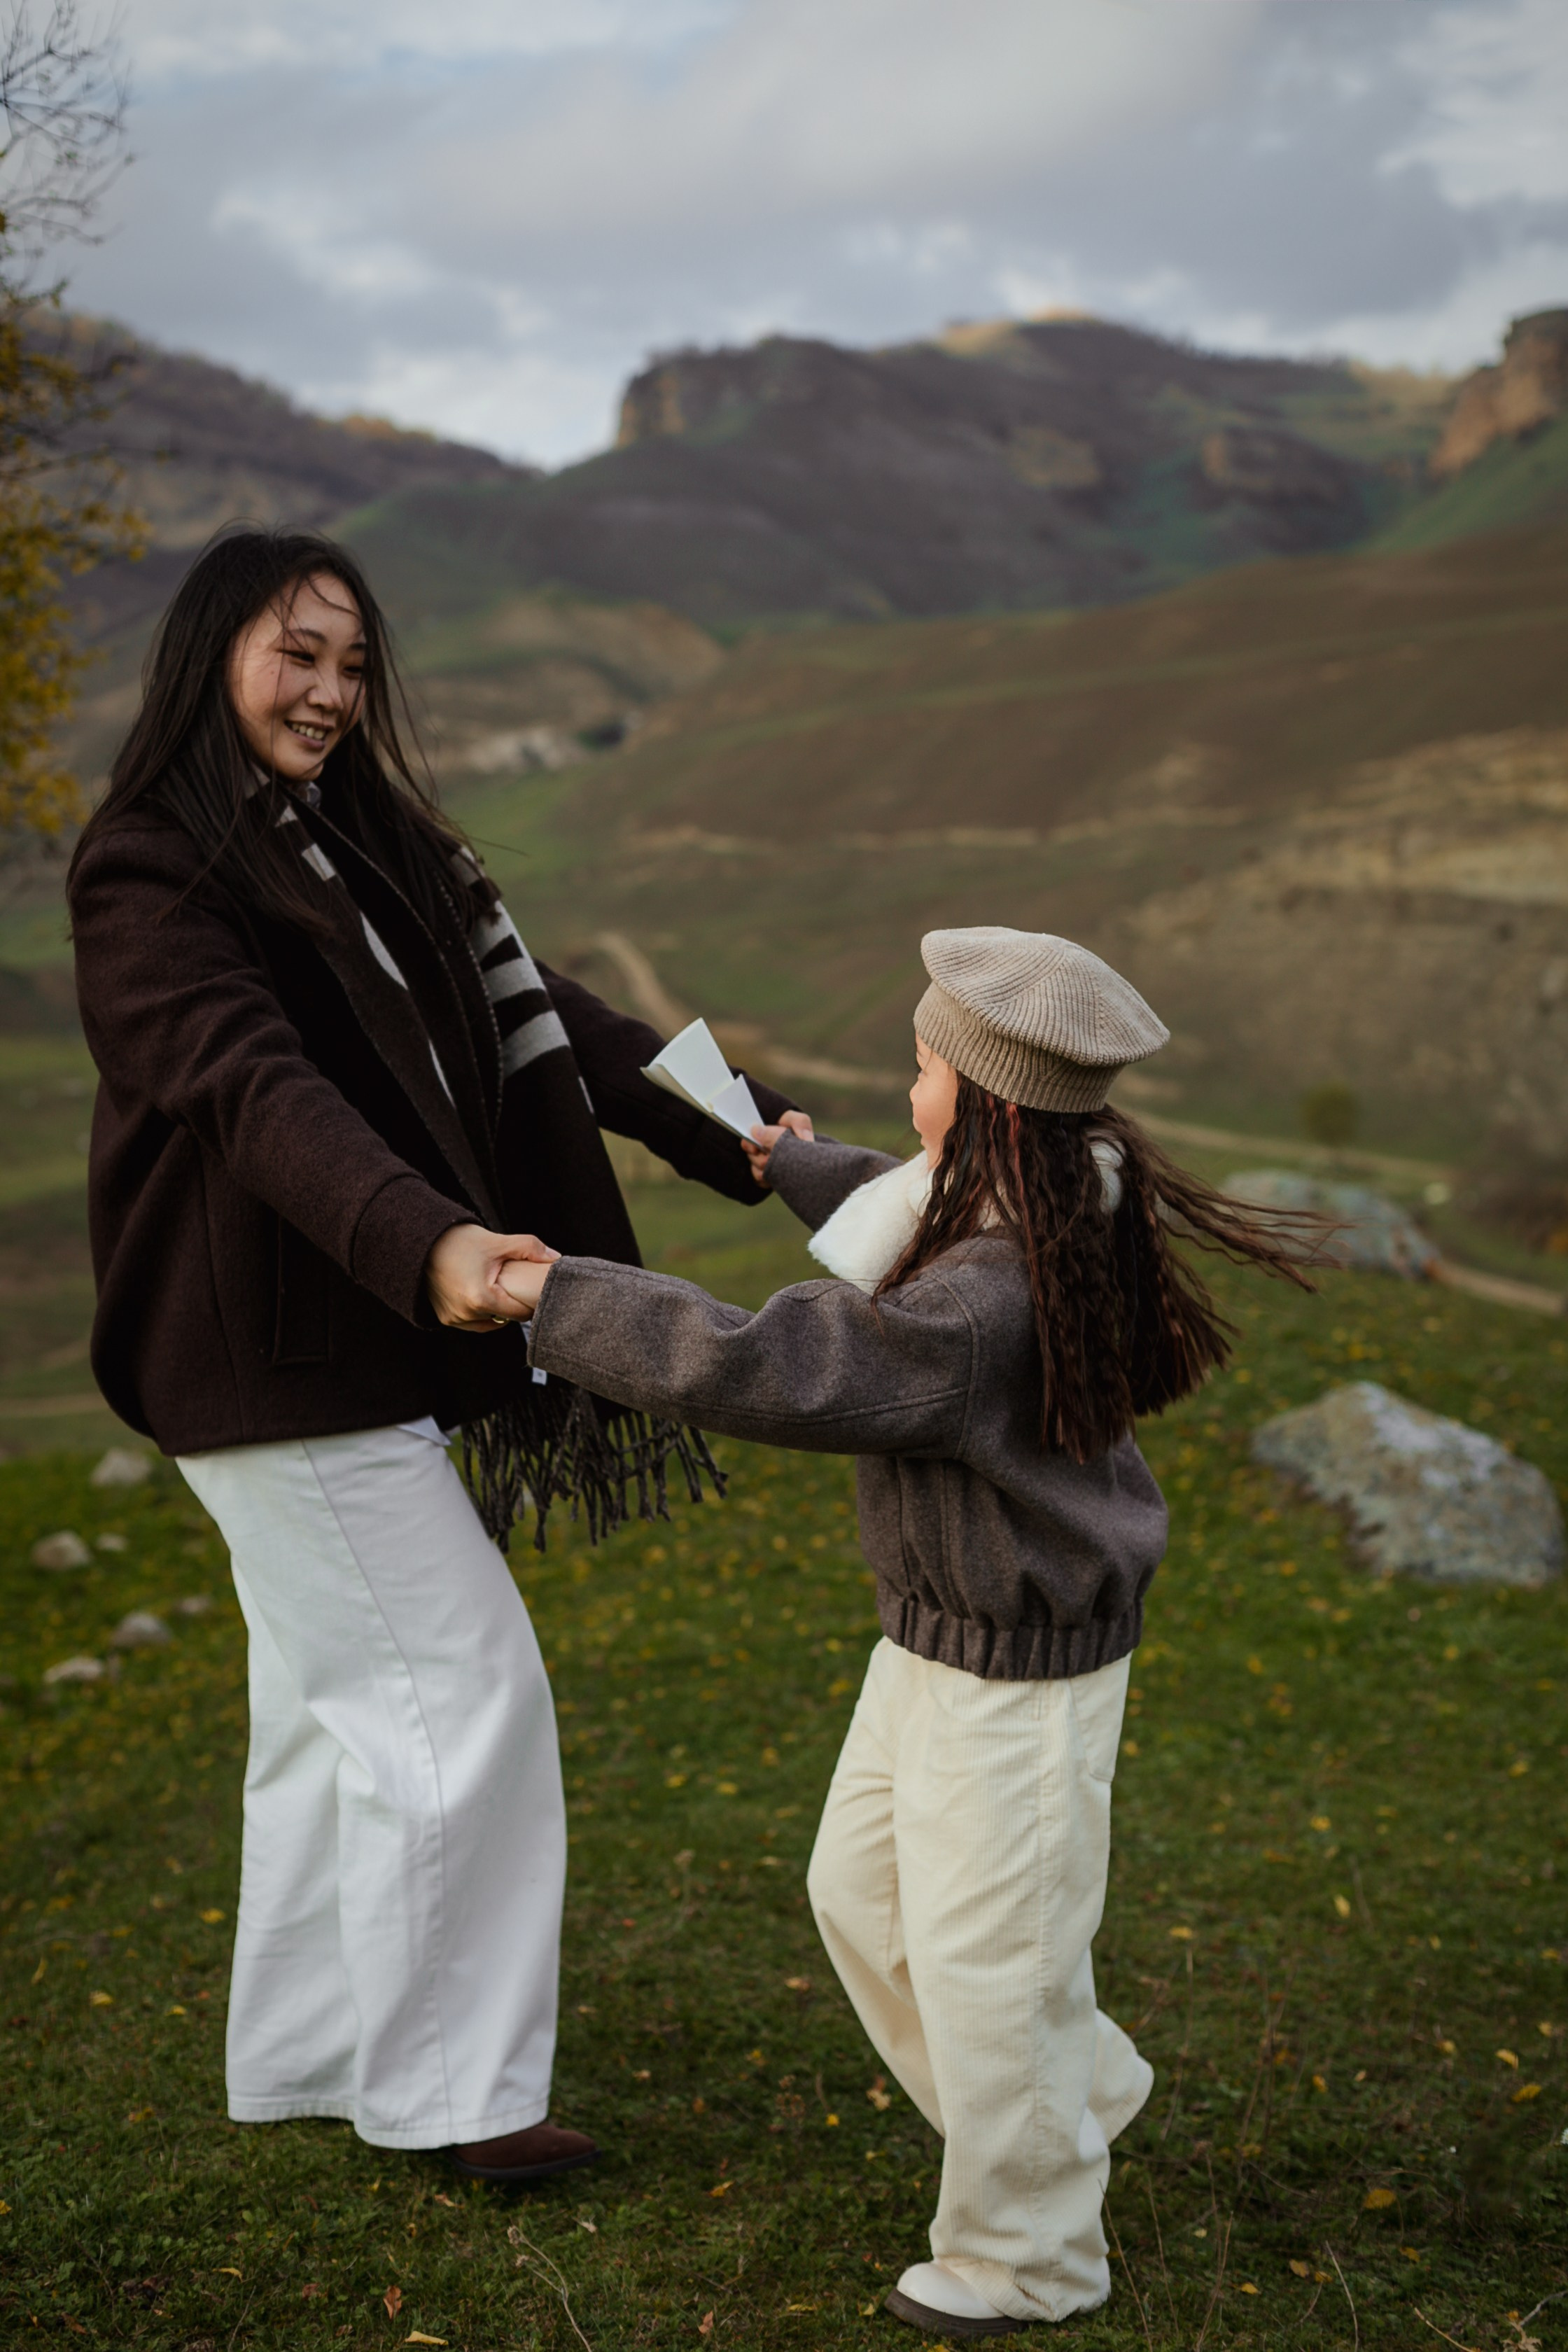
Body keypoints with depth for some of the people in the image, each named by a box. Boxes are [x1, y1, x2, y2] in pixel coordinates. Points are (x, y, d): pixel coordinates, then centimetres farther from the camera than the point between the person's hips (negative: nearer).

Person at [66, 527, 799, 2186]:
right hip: (273, 1360, -9)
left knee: (341, 1703, 16)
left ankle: (301, 2059, 31)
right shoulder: (147, 875, -14)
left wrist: (742, 1131, -10)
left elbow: (532, 1018, 3)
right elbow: (261, 1095, -30)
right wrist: (427, 1241, -47)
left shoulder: (363, 846, 12)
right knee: (461, 1687, -5)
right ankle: (443, 2089, 9)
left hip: (354, 1349, 9)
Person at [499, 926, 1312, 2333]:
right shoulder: (1052, 1213, -2)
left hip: (1019, 1676, -10)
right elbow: (912, 1217, 22)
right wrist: (802, 1164, 37)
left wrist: (564, 1299, -25)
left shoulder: (980, 1310, -33)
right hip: (941, 1637, 10)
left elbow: (752, 1369, -35)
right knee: (861, 1891, 21)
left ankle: (1027, 2256, 29)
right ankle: (1075, 2099, 40)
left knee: (983, 1956, 7)